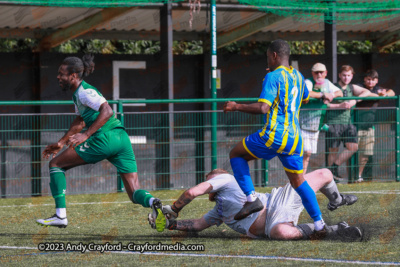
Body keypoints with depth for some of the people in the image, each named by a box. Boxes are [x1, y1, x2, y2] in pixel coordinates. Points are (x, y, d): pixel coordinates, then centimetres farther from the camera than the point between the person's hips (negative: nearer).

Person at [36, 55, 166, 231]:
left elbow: (107, 111, -20)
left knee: (55, 164, 5)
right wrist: (61, 143, 41)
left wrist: (86, 135, -23)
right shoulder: (78, 93, 23)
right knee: (135, 194, 3)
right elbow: (80, 122, 38)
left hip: (106, 138, -9)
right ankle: (153, 202, -30)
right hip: (122, 138, 9)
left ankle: (60, 215, -1)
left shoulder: (84, 92, -6)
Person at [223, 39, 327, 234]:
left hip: (274, 135, -7)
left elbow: (263, 108, -18)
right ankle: (319, 223, 4)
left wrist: (236, 107, -8)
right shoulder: (298, 77, 15)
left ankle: (251, 198, -1)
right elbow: (305, 99, 35)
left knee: (236, 154, 12)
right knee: (298, 181, 14)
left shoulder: (273, 77, -8)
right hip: (294, 138, 7)